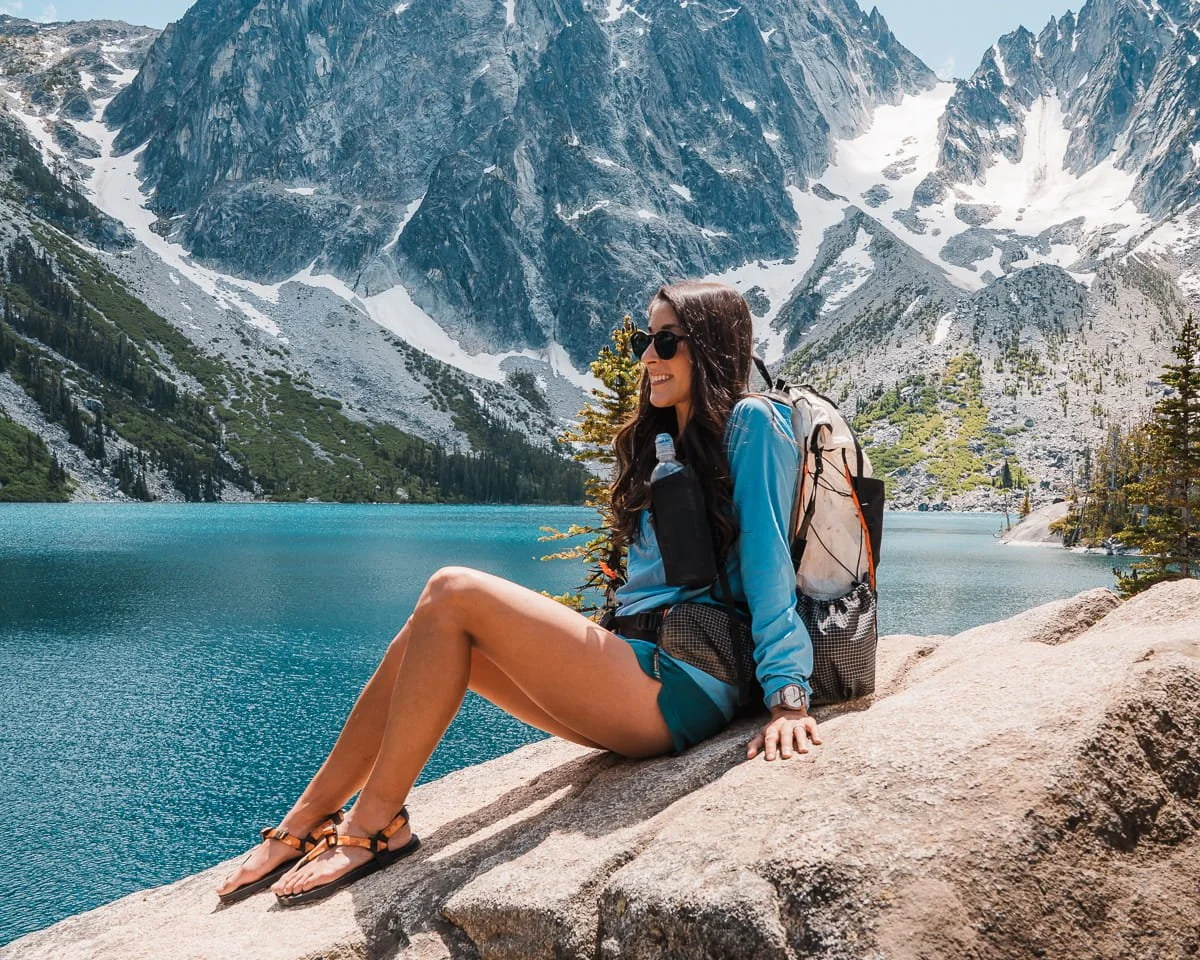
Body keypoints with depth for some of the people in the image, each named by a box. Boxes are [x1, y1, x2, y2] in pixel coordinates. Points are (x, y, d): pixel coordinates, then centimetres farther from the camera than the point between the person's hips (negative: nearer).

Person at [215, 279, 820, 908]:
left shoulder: (750, 424, -3)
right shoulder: (658, 441, 22)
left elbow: (768, 563, -11)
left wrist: (786, 696, -16)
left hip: (681, 687, -9)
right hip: (633, 675, 9)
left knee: (452, 594, -17)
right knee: (429, 631, -3)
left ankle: (374, 825, -11)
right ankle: (303, 826, 0)